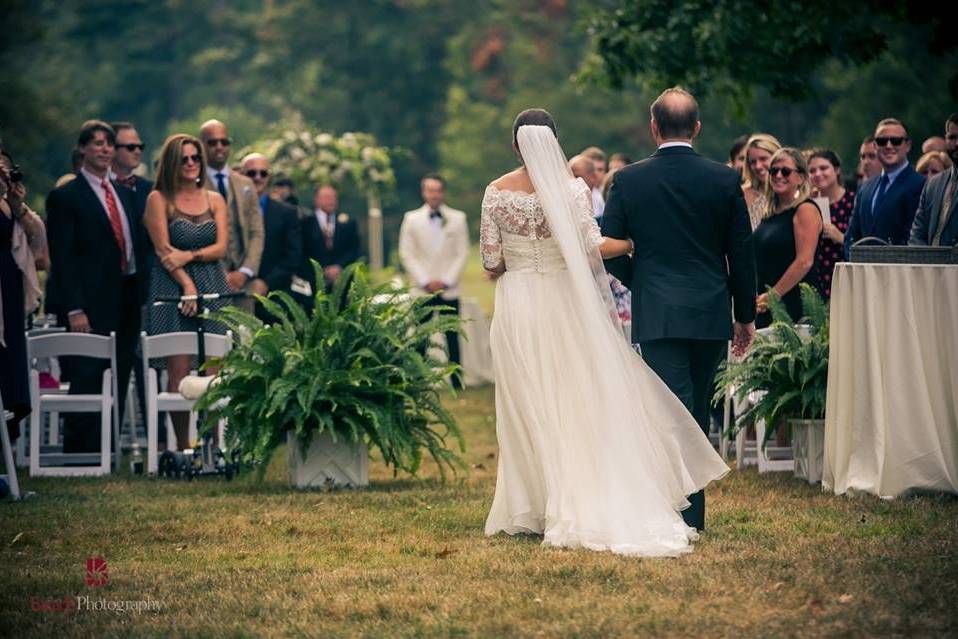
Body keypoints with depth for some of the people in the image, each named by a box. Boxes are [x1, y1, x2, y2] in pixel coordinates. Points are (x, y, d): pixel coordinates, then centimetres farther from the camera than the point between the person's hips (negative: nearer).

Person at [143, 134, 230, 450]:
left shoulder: (214, 200, 14)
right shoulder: (159, 199, 3)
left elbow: (221, 247, 5)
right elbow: (163, 250, -4)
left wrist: (190, 255, -12)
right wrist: (187, 285, -13)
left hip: (212, 289, 3)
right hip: (172, 290, -3)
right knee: (178, 372, -7)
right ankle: (182, 446, -3)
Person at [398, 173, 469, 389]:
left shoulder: (457, 218, 7)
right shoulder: (411, 219, 7)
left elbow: (462, 253, 5)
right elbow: (406, 254, 3)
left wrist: (446, 281, -6)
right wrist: (425, 282, -6)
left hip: (449, 290, 0)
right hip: (421, 290, 0)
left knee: (452, 338, 0)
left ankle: (457, 383, 1)